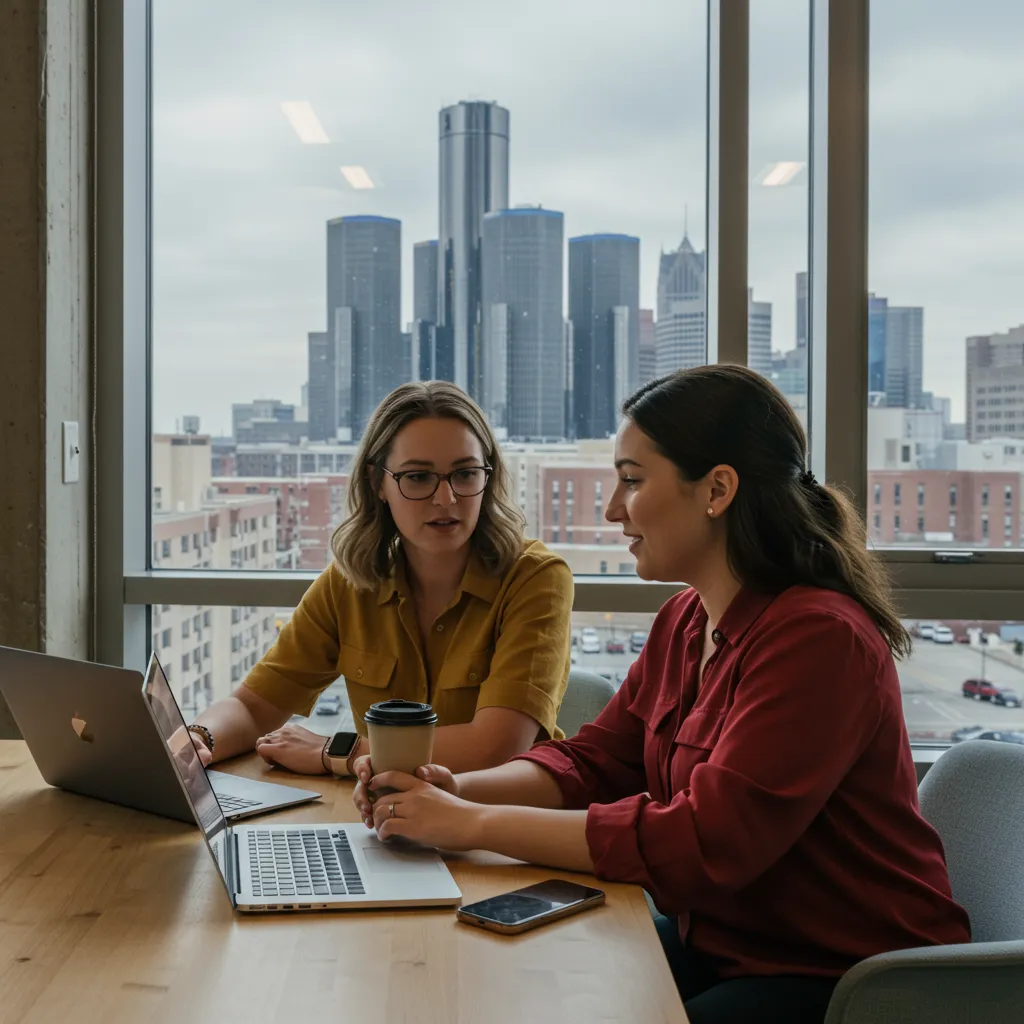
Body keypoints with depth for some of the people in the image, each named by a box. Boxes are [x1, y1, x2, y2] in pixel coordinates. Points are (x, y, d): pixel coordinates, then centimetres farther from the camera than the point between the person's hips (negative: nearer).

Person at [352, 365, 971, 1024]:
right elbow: (590, 763, 7)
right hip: (715, 946, 8)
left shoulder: (819, 640, -24)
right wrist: (458, 791, -12)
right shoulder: (686, 621, 5)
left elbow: (702, 844, -29)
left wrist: (474, 826, -25)